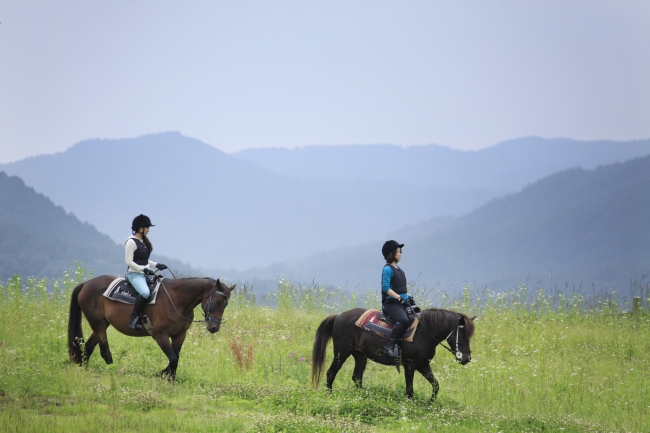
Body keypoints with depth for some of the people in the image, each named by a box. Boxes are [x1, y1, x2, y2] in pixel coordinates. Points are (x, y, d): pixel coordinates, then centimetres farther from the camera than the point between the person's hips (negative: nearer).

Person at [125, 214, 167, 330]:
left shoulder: (144, 241, 16)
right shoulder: (131, 242, -11)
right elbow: (129, 261, -15)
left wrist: (156, 265, 11)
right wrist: (143, 269, -23)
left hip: (145, 274, 10)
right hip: (135, 274, -10)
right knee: (145, 292, -34)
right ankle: (134, 319, -30)